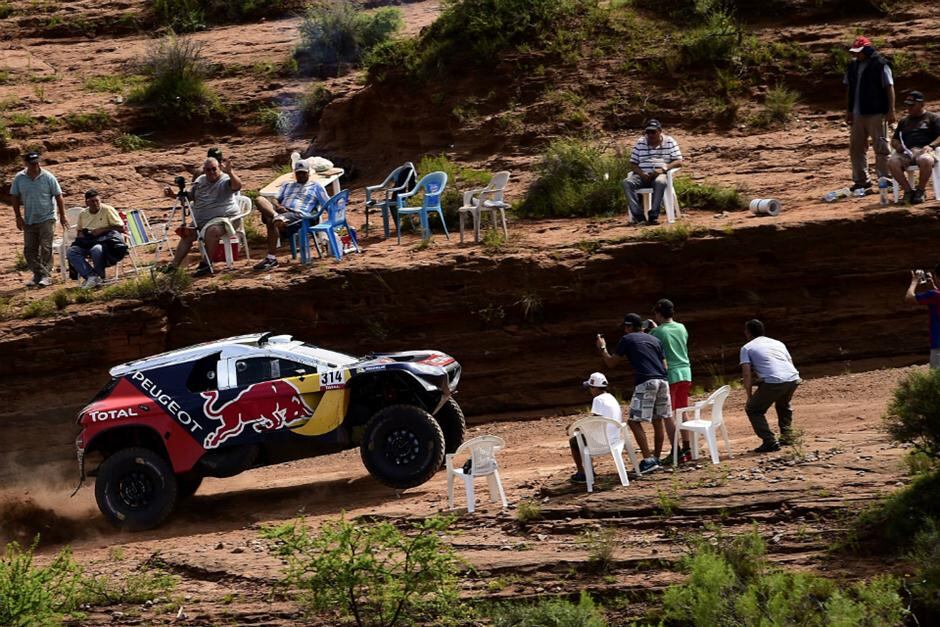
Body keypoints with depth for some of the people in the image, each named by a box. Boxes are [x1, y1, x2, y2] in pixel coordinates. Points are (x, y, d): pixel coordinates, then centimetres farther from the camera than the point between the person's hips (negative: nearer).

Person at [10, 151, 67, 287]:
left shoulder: (48, 177, -8)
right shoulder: (19, 178, -1)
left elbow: (58, 196, -3)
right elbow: (15, 198, 8)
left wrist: (62, 216, -5)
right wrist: (18, 217, 2)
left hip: (47, 219, -4)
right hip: (29, 220, 4)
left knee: (46, 249, -8)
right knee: (29, 250, 5)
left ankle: (46, 276, -2)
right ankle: (38, 274, 15)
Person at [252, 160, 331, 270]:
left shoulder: (315, 186, 22)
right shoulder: (287, 186, 35)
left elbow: (327, 204, 14)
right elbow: (276, 199, 22)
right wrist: (277, 206, -2)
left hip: (298, 215, -5)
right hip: (281, 211, 5)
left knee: (272, 221, -38)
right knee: (260, 200, -23)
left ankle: (271, 259, -39)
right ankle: (275, 215, -47)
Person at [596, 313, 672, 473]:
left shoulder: (627, 340, 6)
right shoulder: (654, 340, 21)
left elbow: (611, 363, 11)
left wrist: (602, 348, 27)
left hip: (645, 383, -6)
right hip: (662, 382, 6)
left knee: (634, 422, -3)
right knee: (657, 421, 14)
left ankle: (648, 460, -12)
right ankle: (656, 459, 18)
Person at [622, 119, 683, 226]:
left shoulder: (669, 142, 8)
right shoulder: (640, 143, 15)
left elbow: (678, 161, 0)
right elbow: (633, 163, 11)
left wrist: (663, 169, -17)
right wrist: (641, 173, -10)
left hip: (661, 174, -3)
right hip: (643, 176, 3)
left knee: (660, 182, -40)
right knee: (627, 182, -29)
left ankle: (653, 216, -39)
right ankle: (638, 215, -36)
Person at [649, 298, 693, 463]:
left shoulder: (657, 332, -12)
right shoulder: (682, 328, 6)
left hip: (669, 375, -6)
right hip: (685, 373, 6)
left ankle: (676, 452, -6)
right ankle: (687, 449, 16)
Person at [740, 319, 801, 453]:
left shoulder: (747, 348, 13)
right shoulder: (778, 343, 28)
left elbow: (747, 374, 3)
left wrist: (749, 396, 7)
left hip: (773, 382, -6)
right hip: (793, 379, 6)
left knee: (753, 410, 12)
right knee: (783, 405, 35)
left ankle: (770, 442, 0)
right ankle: (787, 436, 28)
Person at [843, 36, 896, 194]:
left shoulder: (880, 66, -8)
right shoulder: (852, 67, 12)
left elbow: (889, 88, -9)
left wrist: (891, 110, -13)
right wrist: (848, 111, 14)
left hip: (876, 114, -7)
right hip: (857, 114, 7)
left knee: (881, 146, -1)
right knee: (856, 148, 9)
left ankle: (884, 179, 4)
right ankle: (861, 181, 17)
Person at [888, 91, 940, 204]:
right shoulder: (904, 121, 31)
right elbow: (894, 140, 29)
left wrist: (931, 146, -14)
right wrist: (897, 145, 4)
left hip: (923, 151, -4)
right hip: (905, 152, 4)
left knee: (926, 161, -41)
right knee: (892, 162, -31)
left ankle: (920, 191, -21)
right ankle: (908, 190, -22)